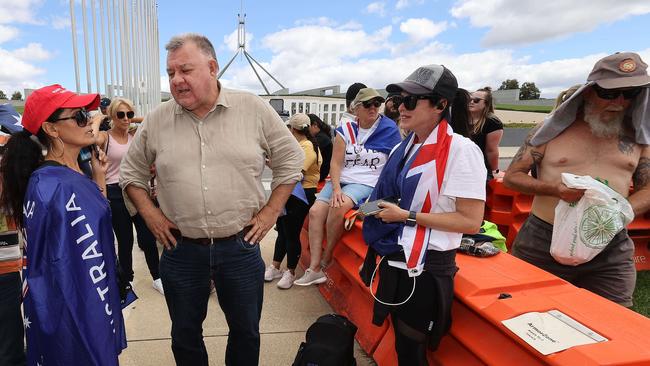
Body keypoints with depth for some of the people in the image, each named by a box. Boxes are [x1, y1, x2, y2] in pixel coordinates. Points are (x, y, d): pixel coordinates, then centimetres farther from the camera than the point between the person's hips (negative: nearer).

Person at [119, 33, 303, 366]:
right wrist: (149, 215, 1)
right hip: (180, 251, 2)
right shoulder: (156, 121, -1)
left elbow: (290, 161, 1)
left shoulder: (255, 110, -6)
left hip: (241, 247, -1)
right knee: (185, 336, 20)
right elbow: (131, 172, 12)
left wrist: (271, 211, -4)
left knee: (246, 332, 17)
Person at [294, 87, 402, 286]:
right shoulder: (346, 130, 6)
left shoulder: (389, 129, 0)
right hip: (340, 180, 4)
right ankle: (314, 268, -12)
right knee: (315, 212, -16)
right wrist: (336, 189, -15)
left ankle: (325, 260, -14)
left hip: (367, 184, -4)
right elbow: (335, 163, 1)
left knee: (340, 206, -33)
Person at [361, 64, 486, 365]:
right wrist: (375, 206, 6)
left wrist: (407, 217, -22)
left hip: (427, 267, -7)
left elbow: (471, 221, -20)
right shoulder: (403, 149, 7)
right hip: (395, 258, 7)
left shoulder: (461, 150, -17)